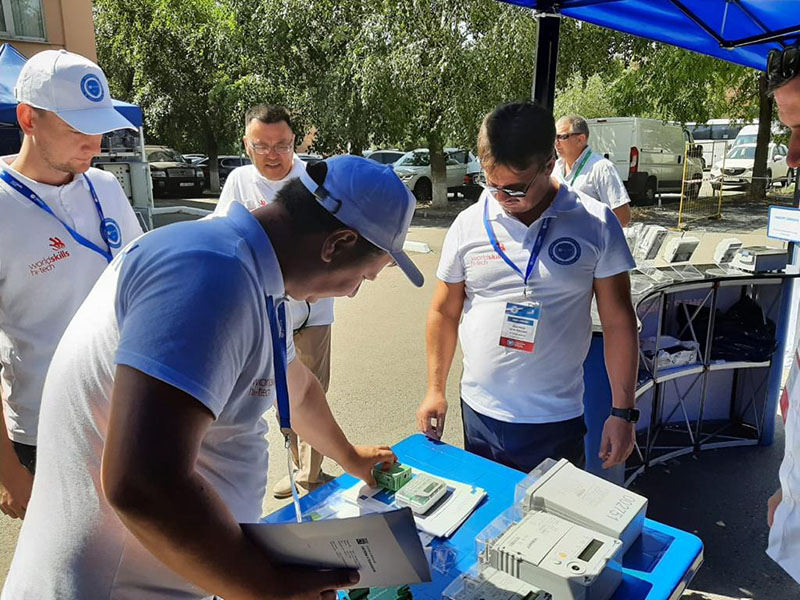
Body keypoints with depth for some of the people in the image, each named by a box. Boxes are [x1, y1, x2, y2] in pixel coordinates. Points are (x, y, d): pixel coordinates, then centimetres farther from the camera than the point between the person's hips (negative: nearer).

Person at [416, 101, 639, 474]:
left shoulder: (595, 224, -7)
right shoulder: (469, 224, -3)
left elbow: (619, 323, -3)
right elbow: (444, 312, 6)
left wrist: (623, 413, -2)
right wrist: (435, 390, 6)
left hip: (557, 420, -1)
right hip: (479, 413, 2)